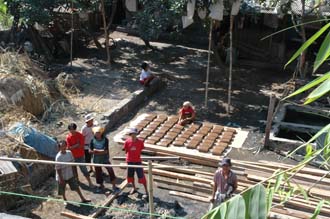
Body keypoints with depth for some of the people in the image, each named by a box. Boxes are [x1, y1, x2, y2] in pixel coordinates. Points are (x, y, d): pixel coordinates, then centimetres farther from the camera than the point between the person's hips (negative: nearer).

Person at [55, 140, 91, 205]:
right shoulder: (58, 157, -24)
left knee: (76, 186, 10)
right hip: (62, 176, -4)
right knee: (62, 190, 14)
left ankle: (83, 199, 23)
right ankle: (65, 200, 39)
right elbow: (58, 169, -19)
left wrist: (73, 172, 8)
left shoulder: (69, 153, -9)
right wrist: (61, 179, -16)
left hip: (70, 175, 4)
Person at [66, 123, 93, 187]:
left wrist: (73, 147, -13)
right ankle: (77, 180, 38)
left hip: (80, 155, -2)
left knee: (84, 169, 0)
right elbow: (69, 147, -12)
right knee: (73, 169, 16)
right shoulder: (68, 137, -9)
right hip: (72, 156, 3)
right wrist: (77, 145, -18)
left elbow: (82, 146, -16)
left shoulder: (80, 135, -13)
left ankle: (90, 182, 9)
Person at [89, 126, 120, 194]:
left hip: (105, 159, -3)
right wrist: (101, 151, -21)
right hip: (96, 160, 3)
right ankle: (101, 185, 36)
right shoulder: (93, 140, -6)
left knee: (111, 172, -10)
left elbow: (105, 151, -19)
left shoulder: (105, 140, -13)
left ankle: (114, 187, 1)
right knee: (98, 173, 13)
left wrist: (96, 151, -19)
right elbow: (90, 151, -7)